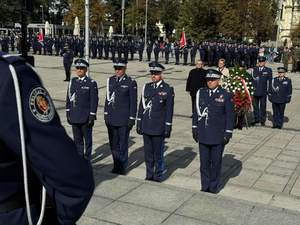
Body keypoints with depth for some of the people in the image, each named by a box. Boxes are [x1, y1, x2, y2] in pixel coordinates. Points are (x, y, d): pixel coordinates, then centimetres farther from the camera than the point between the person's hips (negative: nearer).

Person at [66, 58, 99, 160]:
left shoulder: (91, 83, -8)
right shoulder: (72, 81, 7)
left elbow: (94, 101, -10)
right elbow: (68, 98, 11)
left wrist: (92, 116, -14)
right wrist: (68, 113, 8)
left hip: (86, 117, -4)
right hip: (74, 117, 5)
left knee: (87, 139, 8)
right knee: (77, 139, 13)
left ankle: (87, 159, 20)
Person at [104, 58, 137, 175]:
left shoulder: (131, 82, -8)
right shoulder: (110, 80, 7)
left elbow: (133, 102, -7)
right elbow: (108, 98, 12)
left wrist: (132, 119, -10)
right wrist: (106, 114, 10)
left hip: (124, 119, -5)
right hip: (111, 119, 5)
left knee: (123, 144, 4)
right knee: (113, 144, 13)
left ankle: (122, 167, 18)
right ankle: (116, 166, 27)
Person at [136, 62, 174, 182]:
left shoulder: (168, 89, -6)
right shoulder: (146, 87, 7)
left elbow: (169, 110, -6)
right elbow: (141, 106, 11)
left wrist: (168, 128, -8)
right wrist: (139, 123, 9)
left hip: (159, 128, -4)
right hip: (146, 127, 4)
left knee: (158, 153, 5)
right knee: (148, 153, 12)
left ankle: (158, 176, 19)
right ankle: (149, 175, 26)